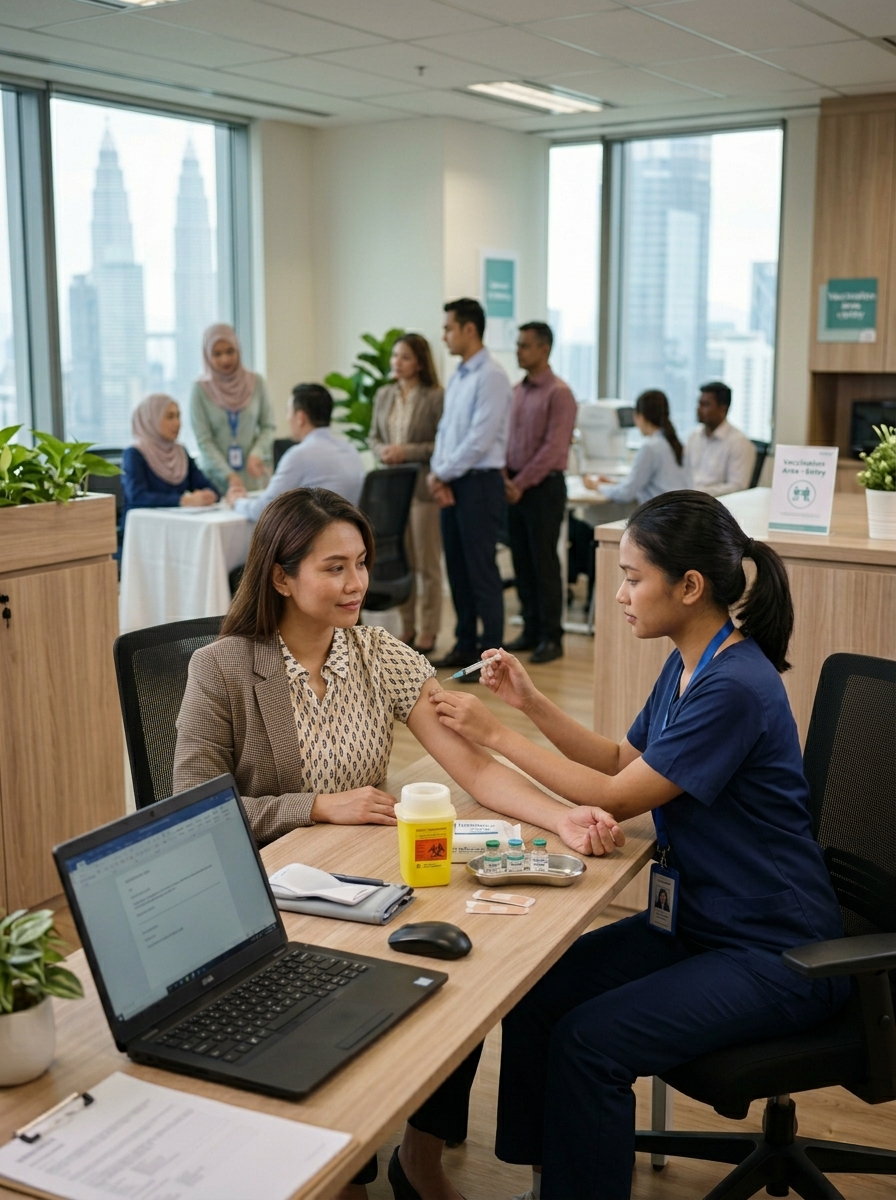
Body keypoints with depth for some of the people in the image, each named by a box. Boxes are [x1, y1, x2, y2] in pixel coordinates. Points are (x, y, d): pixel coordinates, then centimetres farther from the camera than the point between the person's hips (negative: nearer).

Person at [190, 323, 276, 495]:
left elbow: (269, 426, 5)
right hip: (216, 476, -2)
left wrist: (256, 454, -12)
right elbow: (204, 441, -7)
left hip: (251, 475, 2)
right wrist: (229, 475, -16)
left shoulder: (255, 382, 1)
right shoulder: (200, 389, -5)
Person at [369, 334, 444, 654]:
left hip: (423, 487, -5)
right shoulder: (383, 395, 10)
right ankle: (407, 627, 20)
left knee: (427, 564, 4)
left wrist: (407, 451, -18)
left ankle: (428, 631, 13)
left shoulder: (435, 398, -9)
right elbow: (374, 436, 16)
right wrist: (382, 451, -5)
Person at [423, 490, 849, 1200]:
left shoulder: (735, 688, -25)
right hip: (698, 921, 9)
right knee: (534, 994, -5)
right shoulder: (688, 666, 4)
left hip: (775, 956, -8)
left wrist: (497, 735, -13)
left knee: (588, 1040, -21)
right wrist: (530, 702, 3)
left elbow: (618, 798, -19)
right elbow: (624, 760, 15)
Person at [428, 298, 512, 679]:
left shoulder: (491, 377, -13)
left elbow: (480, 438, -19)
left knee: (481, 571, -3)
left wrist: (444, 473, -11)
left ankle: (491, 654, 5)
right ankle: (465, 645, 23)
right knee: (457, 568, 12)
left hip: (479, 482, -8)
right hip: (451, 483, 8)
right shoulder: (456, 377, 14)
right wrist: (436, 472, 0)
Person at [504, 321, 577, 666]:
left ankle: (551, 637, 6)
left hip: (544, 487, -7)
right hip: (516, 487, 7)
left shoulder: (558, 393, -10)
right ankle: (531, 630, 18)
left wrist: (521, 484, -16)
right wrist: (506, 478, 0)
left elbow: (554, 448, -15)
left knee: (543, 562, -3)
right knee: (522, 561, 9)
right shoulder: (516, 391, 13)